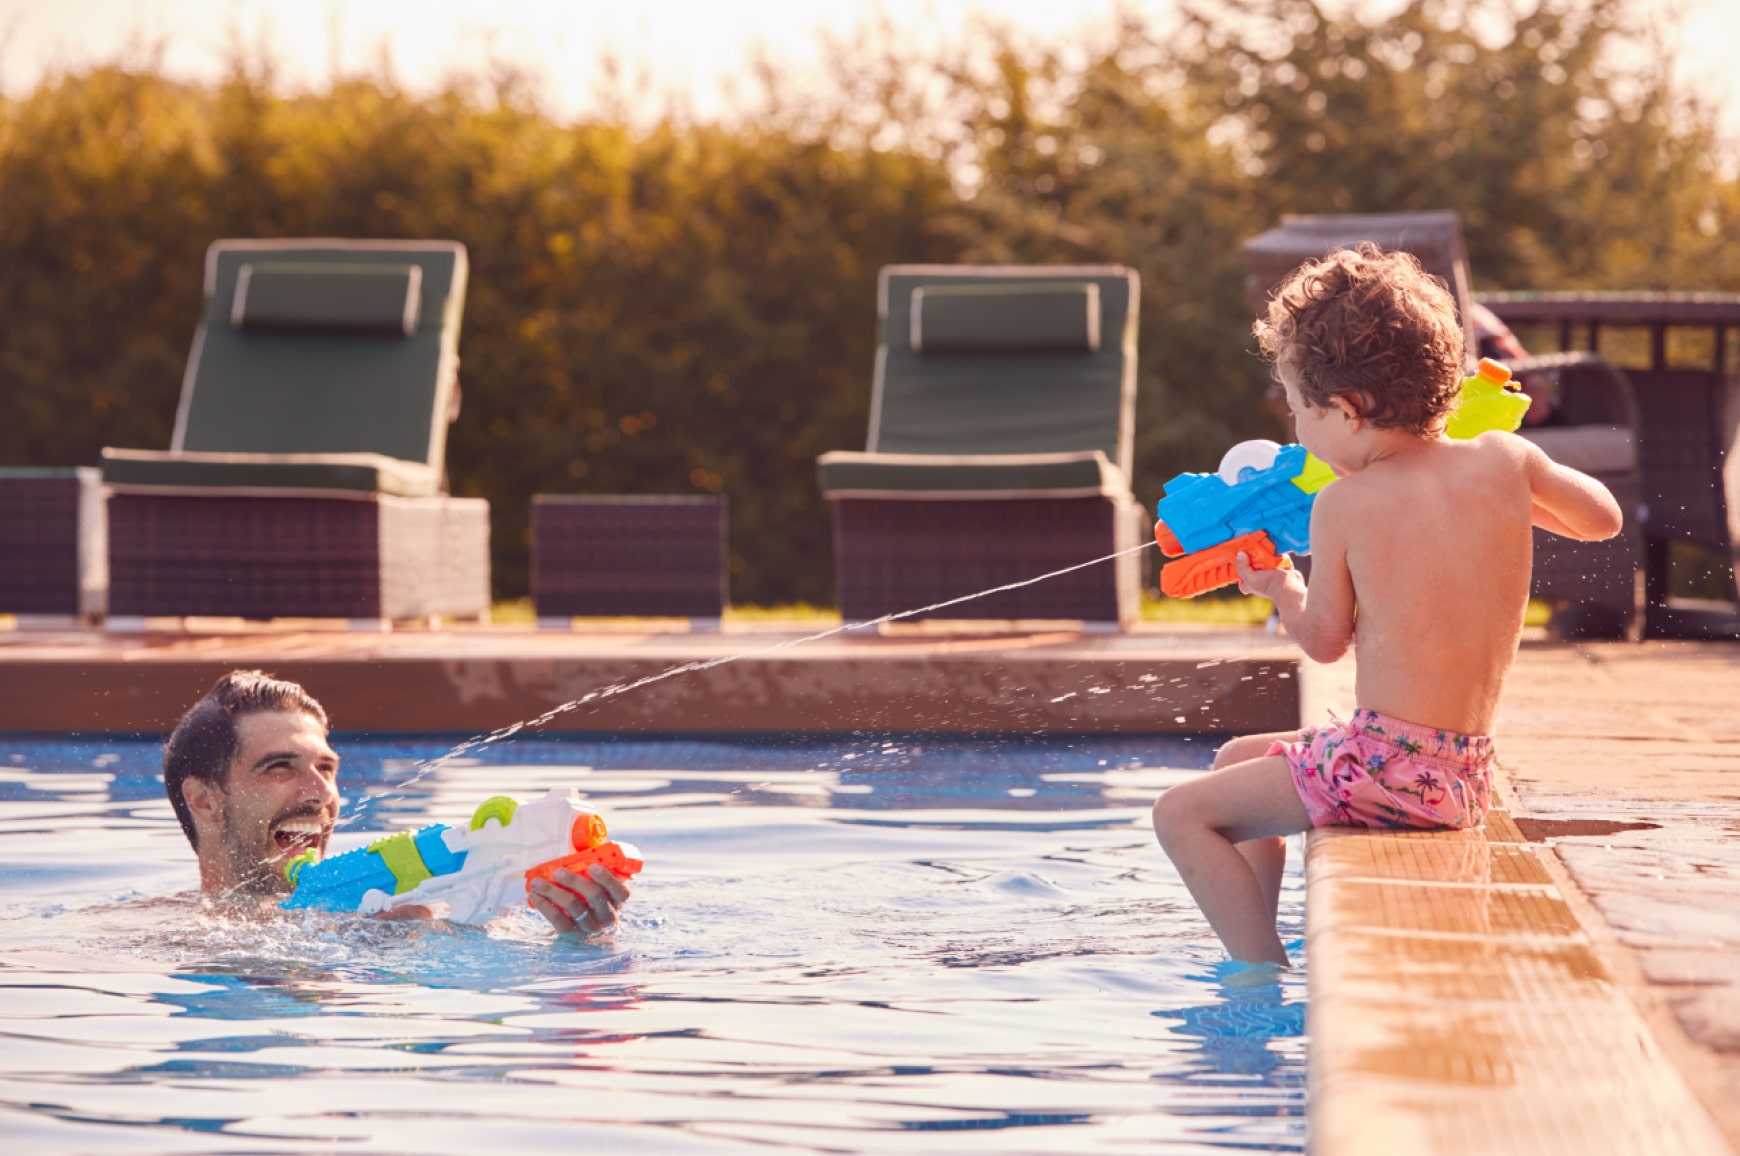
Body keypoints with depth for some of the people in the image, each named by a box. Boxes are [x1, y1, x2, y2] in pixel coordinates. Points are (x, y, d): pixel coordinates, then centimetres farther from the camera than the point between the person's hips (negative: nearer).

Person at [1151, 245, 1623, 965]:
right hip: (1468, 768, 8)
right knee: (1239, 759, 27)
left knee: (1182, 813, 2)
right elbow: (1603, 517, 17)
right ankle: (1256, 941, 30)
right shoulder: (1505, 460, 0)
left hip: (1390, 769, -8)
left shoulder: (1344, 506, -12)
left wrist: (1279, 588, 20)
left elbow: (1325, 641, 0)